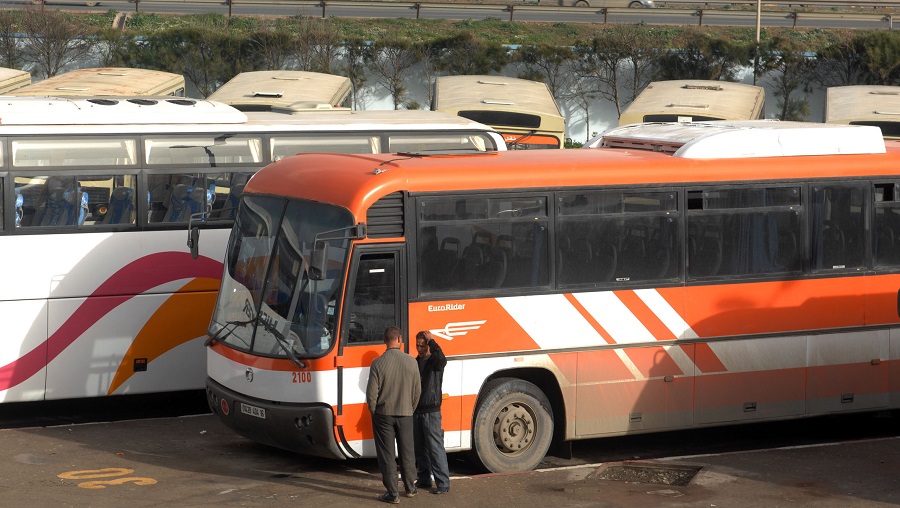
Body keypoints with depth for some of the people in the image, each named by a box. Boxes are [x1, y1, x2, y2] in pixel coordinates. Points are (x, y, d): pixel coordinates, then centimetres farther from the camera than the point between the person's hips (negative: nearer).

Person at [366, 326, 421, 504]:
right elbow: (417, 391, 2)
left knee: (387, 456, 4)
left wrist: (374, 411, 5)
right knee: (407, 453, 16)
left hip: (383, 415, -2)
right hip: (405, 414, 3)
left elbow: (371, 393, -13)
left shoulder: (378, 363, -14)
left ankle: (393, 494, 5)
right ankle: (410, 488, 27)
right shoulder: (411, 362, -6)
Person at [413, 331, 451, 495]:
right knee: (420, 447, 12)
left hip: (431, 411, -7)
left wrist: (431, 341, -21)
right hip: (416, 411, 7)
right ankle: (424, 479, 23)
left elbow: (441, 359, -32)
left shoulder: (434, 361, -6)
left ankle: (443, 483, -9)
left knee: (435, 447, -9)